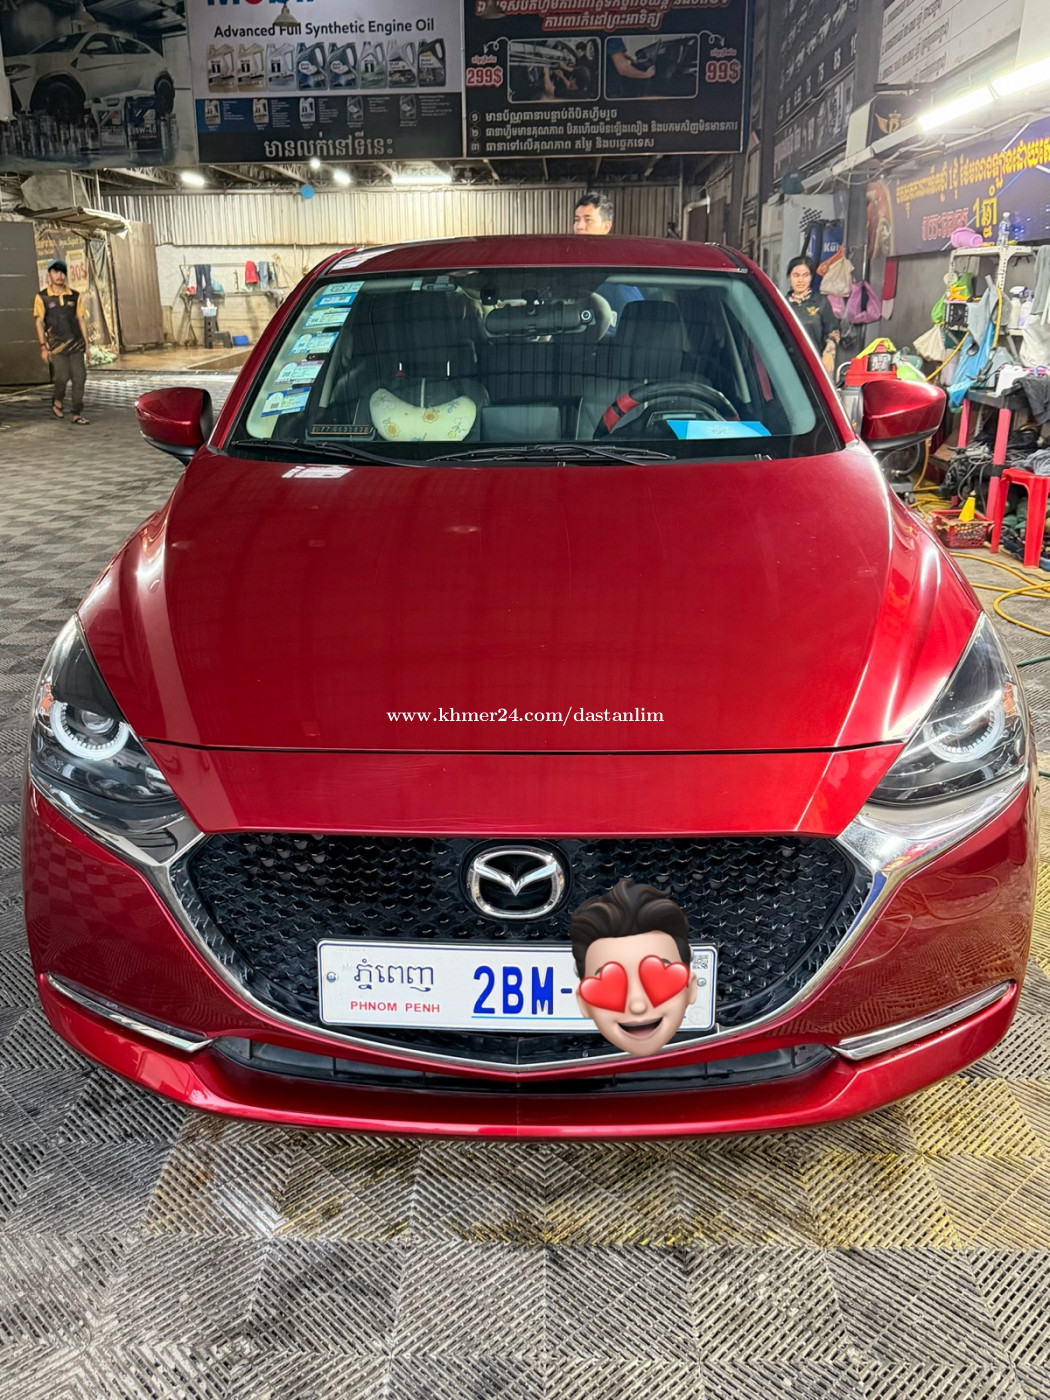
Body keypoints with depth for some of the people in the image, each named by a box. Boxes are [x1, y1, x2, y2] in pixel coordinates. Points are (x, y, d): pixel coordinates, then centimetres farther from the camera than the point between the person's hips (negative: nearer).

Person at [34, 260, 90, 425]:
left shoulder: (74, 296, 9)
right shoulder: (42, 297, 1)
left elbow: (81, 320, 12)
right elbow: (39, 322, 0)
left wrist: (86, 343, 7)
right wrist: (43, 346, -6)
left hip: (76, 344, 3)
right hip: (56, 346, -3)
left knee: (79, 378, -1)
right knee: (62, 377, -10)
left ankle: (77, 414, 6)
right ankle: (57, 402, 20)